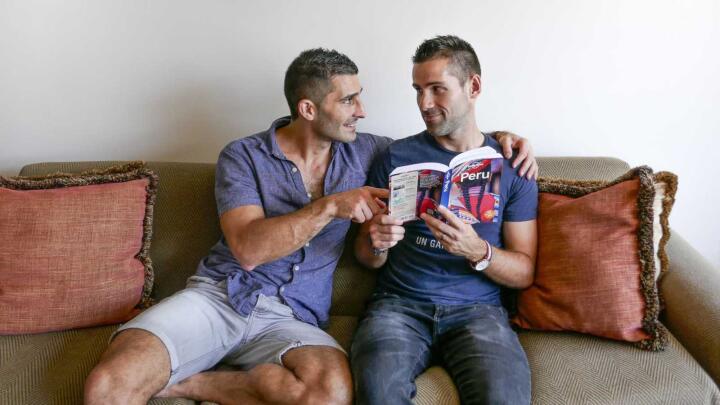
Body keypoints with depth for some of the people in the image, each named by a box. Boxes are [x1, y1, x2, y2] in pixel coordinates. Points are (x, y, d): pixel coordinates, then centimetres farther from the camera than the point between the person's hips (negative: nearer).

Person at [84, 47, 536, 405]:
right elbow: (247, 249, -13)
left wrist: (503, 137, 6)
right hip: (219, 295, -2)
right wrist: (330, 207, -19)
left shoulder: (362, 152, 10)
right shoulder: (243, 156, 0)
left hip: (292, 317, 3)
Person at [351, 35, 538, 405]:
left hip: (477, 308, 1)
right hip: (399, 304, 0)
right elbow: (366, 258, 12)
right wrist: (377, 245, -12)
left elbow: (524, 273, 5)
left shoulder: (511, 166, 7)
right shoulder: (395, 158, 7)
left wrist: (478, 252, -15)